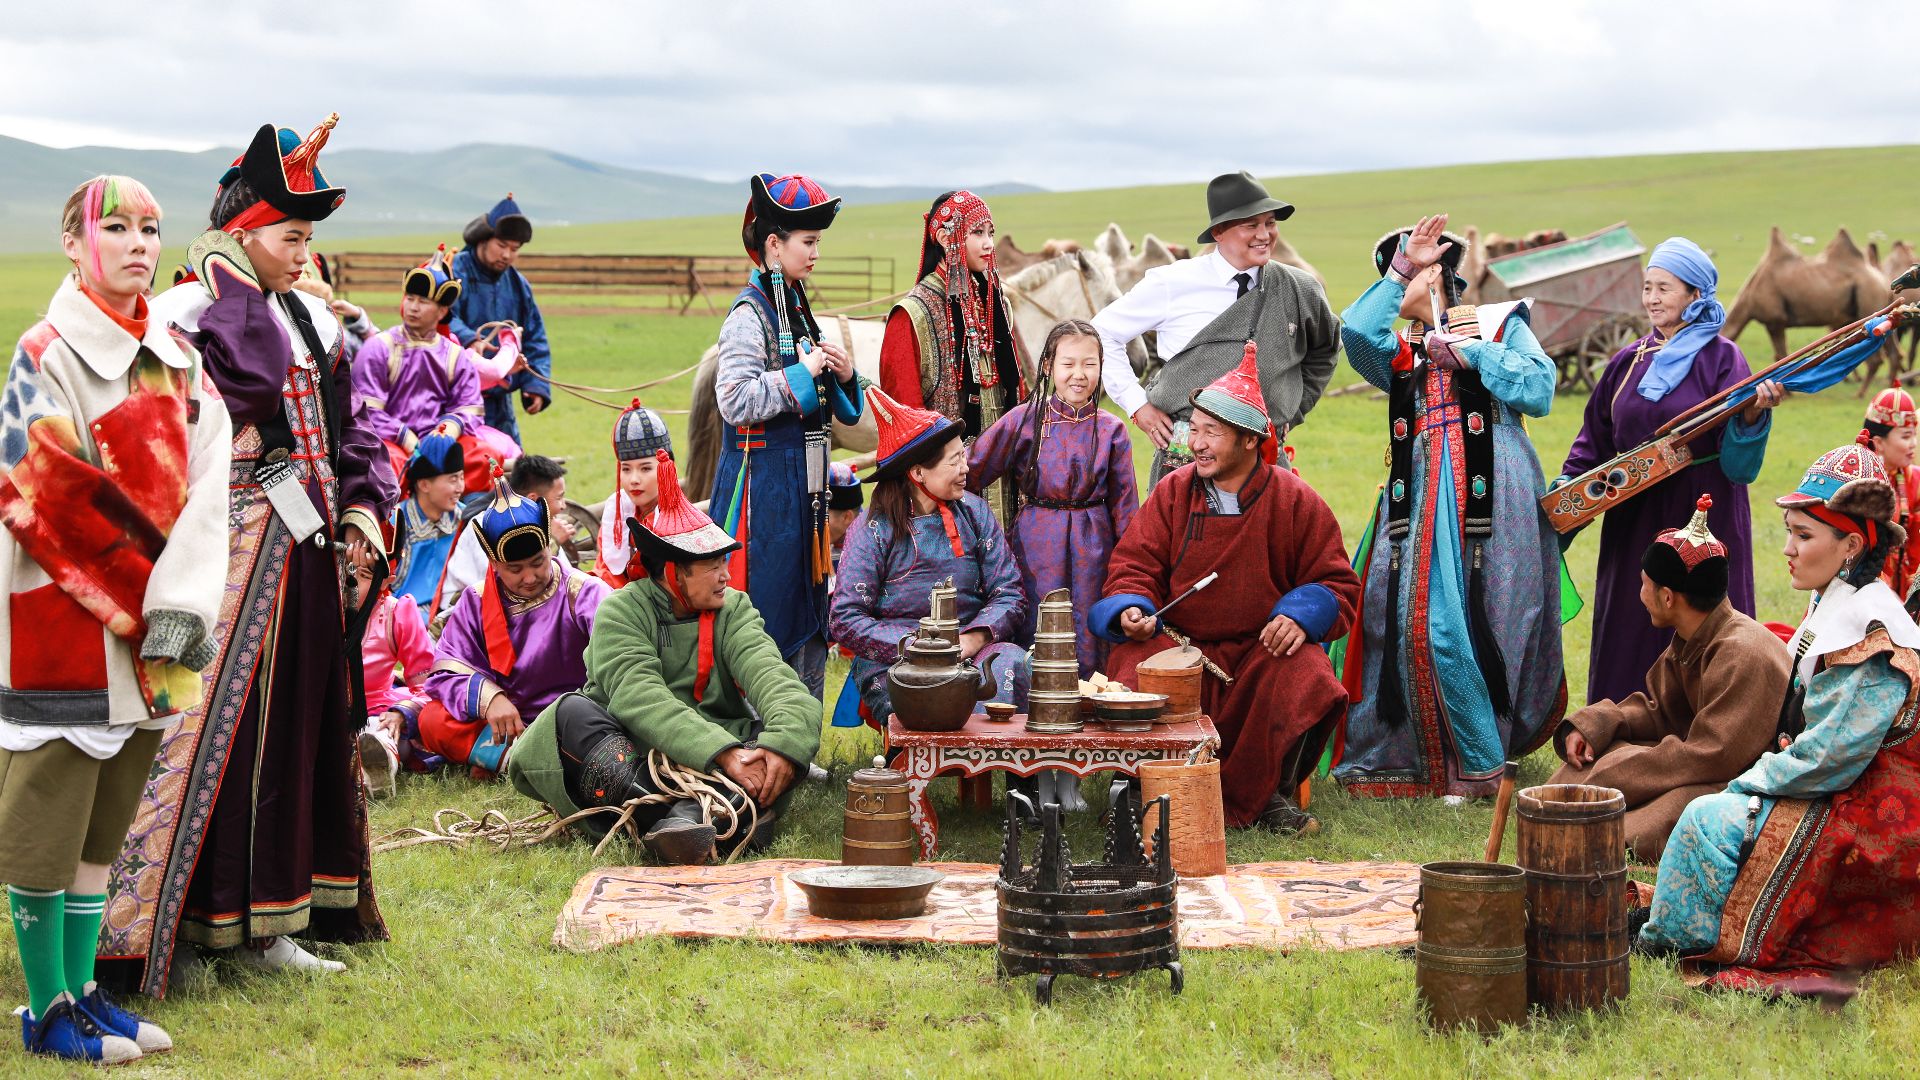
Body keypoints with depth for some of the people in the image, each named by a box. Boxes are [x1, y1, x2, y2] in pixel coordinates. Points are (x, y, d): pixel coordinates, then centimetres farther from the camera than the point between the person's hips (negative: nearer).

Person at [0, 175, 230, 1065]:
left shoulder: (176, 359, 11)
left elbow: (204, 490, 3)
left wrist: (179, 606, -11)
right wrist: (141, 604, -14)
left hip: (146, 635, 7)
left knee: (105, 819, 13)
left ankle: (80, 989, 22)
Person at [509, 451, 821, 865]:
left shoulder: (734, 610, 7)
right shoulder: (621, 611, -4)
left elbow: (771, 676, -12)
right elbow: (640, 700, -21)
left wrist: (786, 742, -35)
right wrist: (724, 754, -34)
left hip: (715, 768, 2)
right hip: (626, 762, -2)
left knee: (798, 721, -20)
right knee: (572, 711, -28)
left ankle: (689, 815, -47)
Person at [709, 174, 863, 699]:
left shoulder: (799, 310, 14)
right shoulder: (749, 315, -12)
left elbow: (835, 409, 22)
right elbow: (735, 401, -24)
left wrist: (843, 375, 2)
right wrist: (802, 373, -17)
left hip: (803, 477, 9)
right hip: (762, 480, -9)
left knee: (810, 622, 12)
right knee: (768, 616, -5)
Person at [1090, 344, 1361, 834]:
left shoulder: (1295, 501, 1)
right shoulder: (1172, 492, 5)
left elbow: (1336, 583, 4)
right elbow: (1133, 565, 6)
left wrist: (1301, 616, -16)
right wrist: (1131, 610, -15)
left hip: (1264, 648, -1)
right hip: (1180, 644, 1)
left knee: (1307, 676, -31)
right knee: (1132, 664, -30)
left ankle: (1267, 794, -5)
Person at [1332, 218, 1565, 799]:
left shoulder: (1499, 322, 13)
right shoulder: (1398, 353, 21)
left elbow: (1540, 392, -1)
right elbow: (1356, 333, -2)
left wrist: (1476, 352, -4)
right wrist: (1402, 269, -5)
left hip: (1491, 495, -4)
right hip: (1421, 497, 4)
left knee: (1463, 622, -10)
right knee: (1406, 618, -3)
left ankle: (1480, 762, 0)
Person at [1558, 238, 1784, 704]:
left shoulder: (1721, 358, -3)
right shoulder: (1629, 362, 10)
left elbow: (1736, 460, -12)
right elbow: (1595, 439, 17)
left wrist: (1752, 417, -30)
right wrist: (1568, 486, 3)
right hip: (1634, 522, 5)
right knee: (1629, 639, 7)